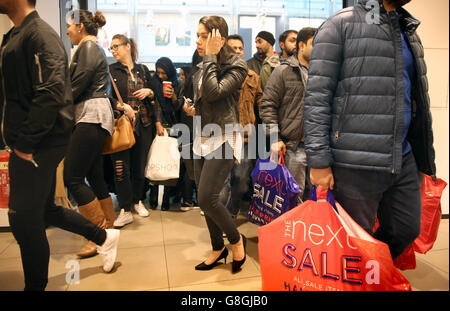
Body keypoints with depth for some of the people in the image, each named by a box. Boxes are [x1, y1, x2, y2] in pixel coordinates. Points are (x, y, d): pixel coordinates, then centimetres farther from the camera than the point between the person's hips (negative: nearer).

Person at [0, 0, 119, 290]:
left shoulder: (39, 34, -12)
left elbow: (51, 93, -24)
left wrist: (24, 143, -20)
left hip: (38, 146, -9)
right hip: (29, 144, 9)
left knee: (24, 219, 1)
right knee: (45, 209, 19)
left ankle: (36, 285, 21)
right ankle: (104, 237, 35)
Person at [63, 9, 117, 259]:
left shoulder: (88, 47, -5)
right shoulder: (93, 48, 25)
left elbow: (78, 84, -14)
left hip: (92, 116, -10)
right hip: (92, 117, 10)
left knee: (72, 177, -10)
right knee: (94, 177, 11)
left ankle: (101, 234, -4)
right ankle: (109, 228, 19)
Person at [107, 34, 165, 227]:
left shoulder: (143, 70, 15)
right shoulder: (110, 70, 6)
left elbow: (156, 97, 20)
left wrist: (149, 92, 0)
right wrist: (122, 106, -16)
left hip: (144, 124, 3)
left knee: (140, 166, 8)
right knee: (121, 168, -6)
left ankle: (137, 201, 29)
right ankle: (125, 211, 3)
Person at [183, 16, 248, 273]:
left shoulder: (236, 66, -8)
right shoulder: (203, 67, 14)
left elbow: (213, 93, -25)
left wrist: (211, 57, -16)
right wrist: (191, 106, 5)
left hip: (224, 138, -8)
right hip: (203, 138, 8)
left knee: (207, 198, -13)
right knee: (205, 199, 10)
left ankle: (236, 240, 13)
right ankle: (218, 248, 28)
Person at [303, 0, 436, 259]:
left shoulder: (409, 31, 18)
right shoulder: (340, 25, -3)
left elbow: (420, 99, 20)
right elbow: (317, 98, -12)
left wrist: (425, 155, 17)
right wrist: (319, 161, -18)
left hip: (404, 160, 7)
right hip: (356, 165, -7)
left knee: (407, 231, 15)